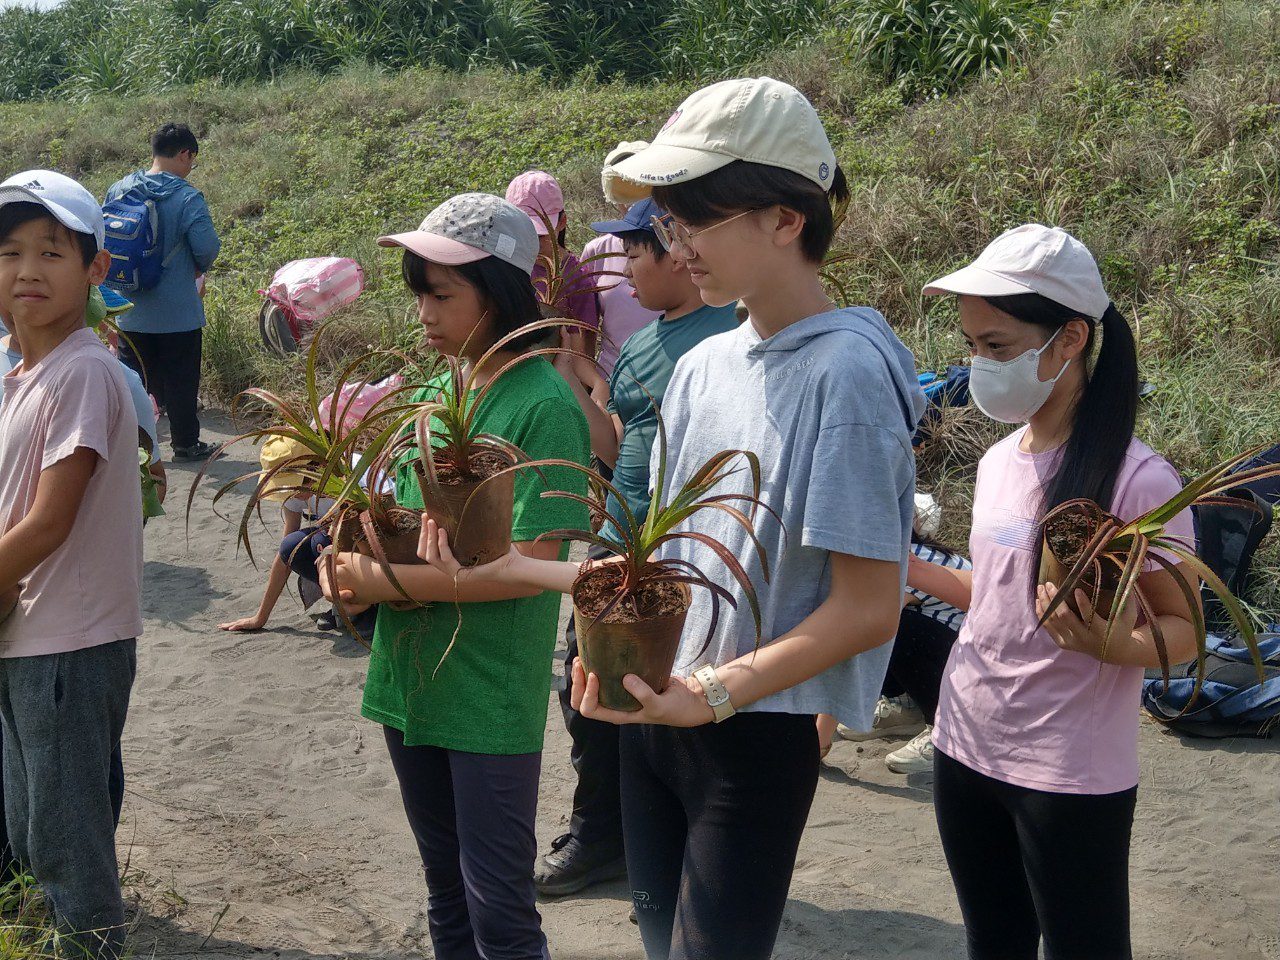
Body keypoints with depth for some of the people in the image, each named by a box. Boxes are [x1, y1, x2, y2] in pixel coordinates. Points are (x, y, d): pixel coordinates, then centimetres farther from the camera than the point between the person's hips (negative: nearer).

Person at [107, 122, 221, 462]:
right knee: (180, 380, 9)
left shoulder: (119, 190, -1)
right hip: (177, 312, -4)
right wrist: (199, 268, 4)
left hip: (131, 310, 4)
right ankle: (185, 444, 19)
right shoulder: (187, 198, -17)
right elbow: (207, 248, -19)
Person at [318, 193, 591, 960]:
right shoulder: (435, 393, 7)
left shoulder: (544, 406, -15)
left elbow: (530, 565, -21)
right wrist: (353, 555, -6)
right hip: (412, 680, 7)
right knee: (447, 895, 21)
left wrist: (391, 581, -18)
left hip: (491, 696, -7)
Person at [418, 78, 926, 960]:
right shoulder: (702, 366, 5)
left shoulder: (845, 374, -18)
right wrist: (513, 569, 6)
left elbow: (868, 608, -19)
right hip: (654, 713, 7)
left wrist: (715, 692, -27)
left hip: (757, 730, -7)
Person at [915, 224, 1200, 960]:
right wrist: (910, 569, 8)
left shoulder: (1137, 480, -16)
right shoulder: (1000, 461, 6)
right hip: (966, 752, 7)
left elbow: (1182, 630, -11)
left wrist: (1106, 641, -30)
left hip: (1072, 778, -7)